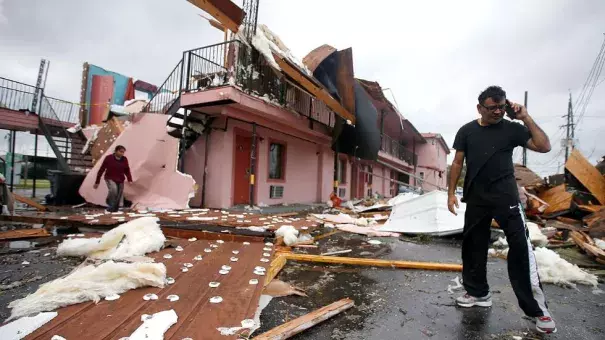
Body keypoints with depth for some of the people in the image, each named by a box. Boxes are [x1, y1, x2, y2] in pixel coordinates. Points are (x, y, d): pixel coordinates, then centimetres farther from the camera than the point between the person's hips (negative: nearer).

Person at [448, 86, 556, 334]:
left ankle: (536, 307, 3)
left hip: (506, 197, -2)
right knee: (473, 246, 10)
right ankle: (478, 293, 27)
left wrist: (526, 118, -11)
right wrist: (451, 192, 1)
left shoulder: (512, 128, 1)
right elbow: (457, 163, 5)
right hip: (476, 199, 2)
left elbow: (544, 146, -7)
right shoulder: (467, 131, 3)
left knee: (521, 247, -8)